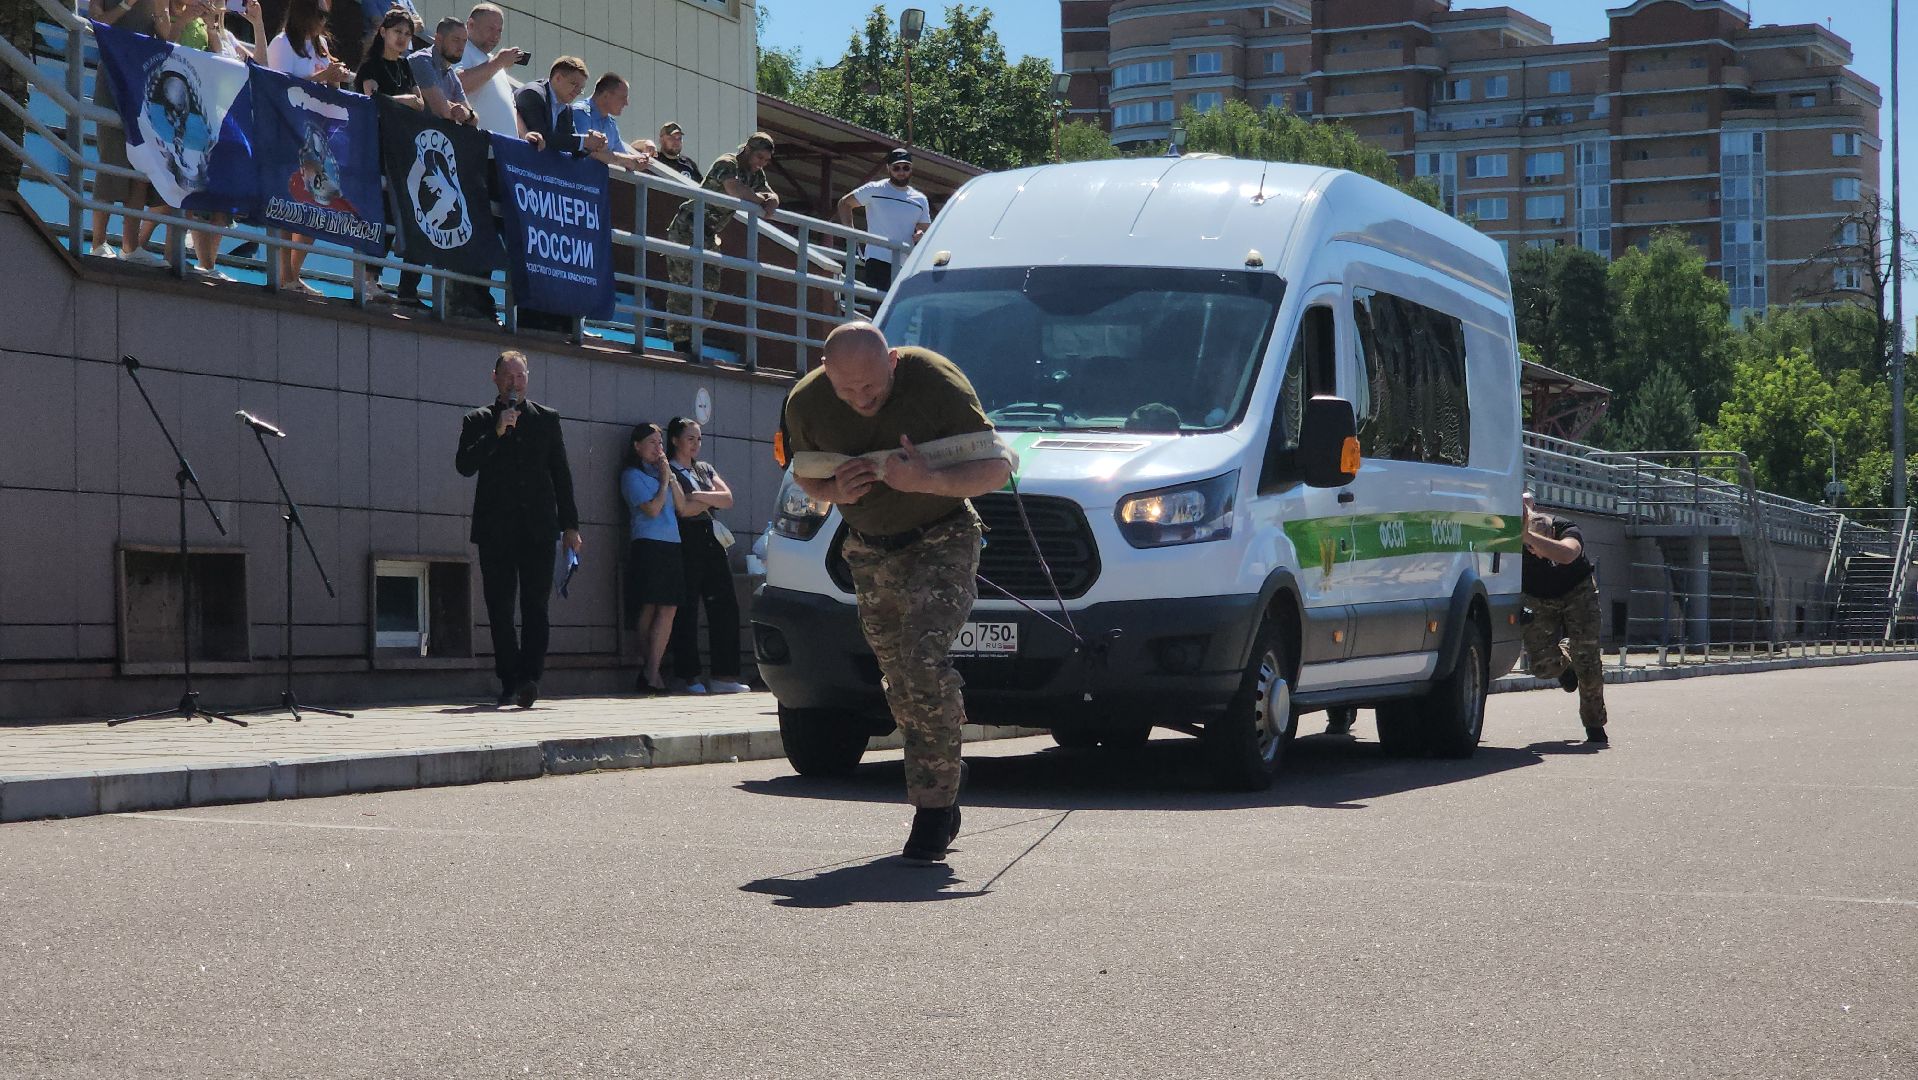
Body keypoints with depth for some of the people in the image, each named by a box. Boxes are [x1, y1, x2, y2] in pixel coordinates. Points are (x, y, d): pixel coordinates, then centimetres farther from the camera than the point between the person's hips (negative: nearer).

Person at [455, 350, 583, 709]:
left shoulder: (547, 419, 13)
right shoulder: (478, 421, 9)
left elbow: (561, 474, 14)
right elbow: (464, 466, -5)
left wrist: (571, 526, 9)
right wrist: (497, 433, -14)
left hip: (538, 528, 0)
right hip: (495, 530, 0)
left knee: (535, 605, -10)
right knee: (500, 608, 1)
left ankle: (530, 676, -17)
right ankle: (510, 681, 8)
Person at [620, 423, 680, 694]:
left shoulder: (661, 472, 21)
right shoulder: (633, 475, 1)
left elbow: (681, 507, 13)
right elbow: (652, 509, -9)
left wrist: (670, 477, 6)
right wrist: (664, 480, 1)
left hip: (670, 546, 6)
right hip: (647, 546, -6)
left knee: (667, 609, -5)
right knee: (649, 608, -8)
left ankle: (650, 671, -6)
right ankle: (650, 671, -7)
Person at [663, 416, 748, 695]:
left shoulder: (705, 469, 21)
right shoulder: (668, 472, 0)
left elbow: (728, 499, 8)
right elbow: (683, 509, -13)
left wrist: (698, 496, -7)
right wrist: (711, 500, 3)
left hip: (711, 541, 7)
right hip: (686, 544, -7)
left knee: (725, 606, -1)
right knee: (687, 609, -5)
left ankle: (724, 675, -1)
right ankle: (687, 675, 0)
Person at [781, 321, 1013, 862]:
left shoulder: (935, 381, -23)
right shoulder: (806, 401, -11)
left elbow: (998, 468, -19)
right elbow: (803, 473, 8)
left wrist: (929, 482, -35)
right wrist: (832, 490, -16)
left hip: (942, 540, -5)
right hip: (871, 551, 5)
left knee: (923, 659, -22)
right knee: (900, 682, 6)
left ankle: (933, 804, -16)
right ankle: (942, 805, 18)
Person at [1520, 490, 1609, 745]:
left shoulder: (1567, 529, -33)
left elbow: (1566, 555, -57)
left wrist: (1527, 535, -63)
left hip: (1577, 592, -1)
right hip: (1538, 600, 1)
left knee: (1587, 662, -13)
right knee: (1542, 666, -13)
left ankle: (1595, 726, 8)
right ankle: (1564, 662, 27)